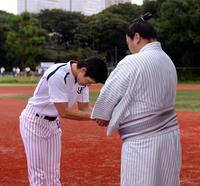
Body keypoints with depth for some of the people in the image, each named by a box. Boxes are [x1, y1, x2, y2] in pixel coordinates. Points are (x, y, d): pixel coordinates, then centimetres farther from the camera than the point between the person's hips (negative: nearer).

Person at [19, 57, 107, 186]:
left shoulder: (82, 78, -6)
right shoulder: (58, 75, -31)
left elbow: (84, 108, 1)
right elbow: (64, 112, -30)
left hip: (53, 122, 8)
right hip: (34, 121, -8)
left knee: (53, 172, 11)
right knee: (38, 174, -5)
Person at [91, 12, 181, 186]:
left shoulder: (132, 62, -14)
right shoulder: (168, 61, 9)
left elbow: (109, 94, -5)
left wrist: (101, 115, 15)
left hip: (143, 142, -7)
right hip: (169, 135, 8)